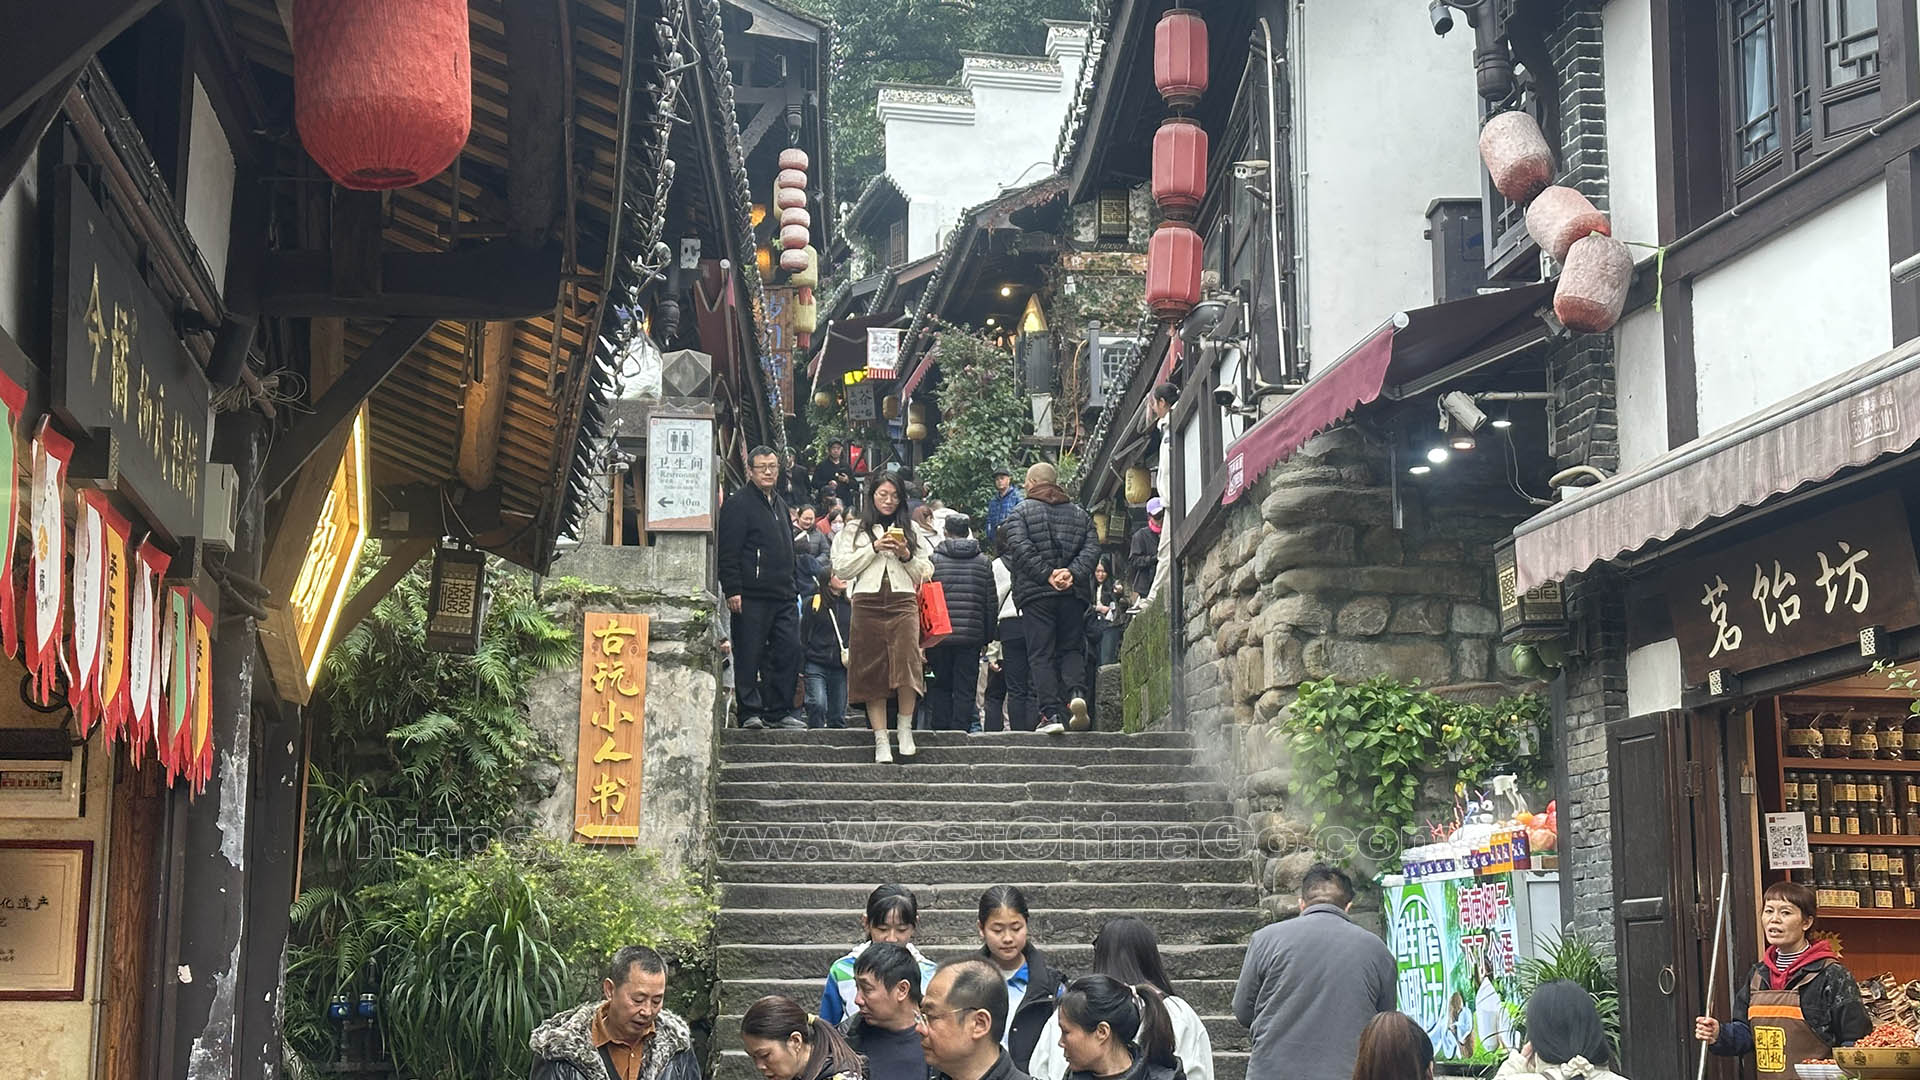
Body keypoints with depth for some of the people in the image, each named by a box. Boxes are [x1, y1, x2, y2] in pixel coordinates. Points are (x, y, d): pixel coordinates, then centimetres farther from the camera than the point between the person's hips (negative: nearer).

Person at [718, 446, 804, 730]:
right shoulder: (738, 504, -4)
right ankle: (750, 712, 2)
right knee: (749, 656, -4)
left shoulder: (780, 505, 21)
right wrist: (732, 590, -17)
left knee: (789, 651, 3)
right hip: (751, 597, -7)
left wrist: (792, 587, 21)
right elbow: (728, 553, -10)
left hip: (783, 596, 7)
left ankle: (779, 710, 10)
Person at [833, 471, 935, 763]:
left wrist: (907, 555, 0)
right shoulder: (856, 530, 14)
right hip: (868, 604, -1)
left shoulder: (909, 531, 20)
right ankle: (881, 741, -2)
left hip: (903, 603, 1)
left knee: (907, 664, -17)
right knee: (872, 673, -4)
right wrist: (874, 548, -3)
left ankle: (906, 730, -5)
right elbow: (841, 569, 3)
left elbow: (925, 573, 19)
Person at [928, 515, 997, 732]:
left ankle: (941, 729, 6)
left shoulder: (933, 560, -1)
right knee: (966, 688, 4)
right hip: (972, 636, 1)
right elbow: (992, 603, 7)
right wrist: (988, 637, 13)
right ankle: (961, 729, -1)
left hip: (940, 634, -1)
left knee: (941, 685, 11)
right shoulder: (983, 562, 6)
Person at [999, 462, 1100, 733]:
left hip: (1036, 592, -3)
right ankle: (1076, 692, -15)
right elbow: (1092, 548, 3)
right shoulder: (1080, 514, 16)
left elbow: (1020, 548, -10)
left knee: (1041, 654, 0)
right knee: (1072, 648, 12)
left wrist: (1047, 574, -11)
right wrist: (1072, 573, -7)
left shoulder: (1021, 512, 5)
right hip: (1074, 593, 3)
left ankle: (1051, 713, -10)